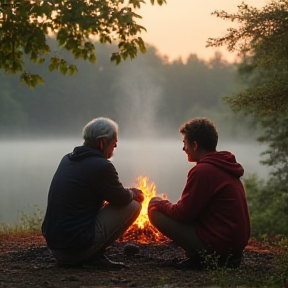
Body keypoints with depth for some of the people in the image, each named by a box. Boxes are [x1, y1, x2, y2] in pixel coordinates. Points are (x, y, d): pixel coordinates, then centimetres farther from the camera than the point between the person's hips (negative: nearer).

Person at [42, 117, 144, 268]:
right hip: (77, 247, -8)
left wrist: (128, 192, 23)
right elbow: (122, 199, 0)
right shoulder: (101, 166, -14)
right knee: (133, 205, 2)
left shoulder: (67, 160, 12)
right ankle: (93, 256, -1)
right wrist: (132, 193, 22)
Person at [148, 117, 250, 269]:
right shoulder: (225, 167, 13)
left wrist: (162, 204, 4)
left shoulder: (203, 171, -17)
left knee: (155, 210, -6)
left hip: (218, 243, -10)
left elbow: (183, 213, -14)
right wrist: (168, 205, 16)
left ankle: (198, 257, -5)